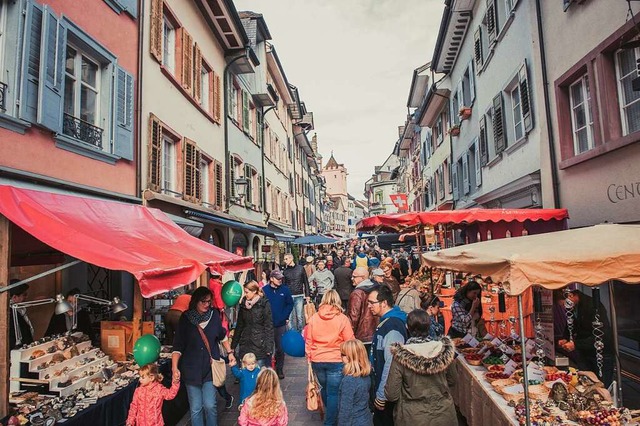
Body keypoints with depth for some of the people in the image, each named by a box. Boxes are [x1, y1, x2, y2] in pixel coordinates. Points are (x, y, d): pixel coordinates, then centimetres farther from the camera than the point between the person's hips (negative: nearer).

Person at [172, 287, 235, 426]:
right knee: (195, 408, 7)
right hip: (192, 369, 0)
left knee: (210, 405, -1)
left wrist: (230, 353, 12)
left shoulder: (214, 315, -5)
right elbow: (178, 345, -7)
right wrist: (175, 368, -15)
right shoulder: (186, 318, -9)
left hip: (210, 367, 1)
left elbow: (222, 336, 11)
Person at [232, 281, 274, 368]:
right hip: (246, 344, 5)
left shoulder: (264, 304, -7)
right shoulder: (243, 304, 8)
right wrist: (233, 345, 14)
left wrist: (269, 347, -12)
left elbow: (269, 326, -8)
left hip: (260, 345, -4)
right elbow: (239, 325, 14)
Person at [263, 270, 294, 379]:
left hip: (281, 324, 1)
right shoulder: (264, 290, -6)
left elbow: (290, 304, 5)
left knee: (280, 348, 7)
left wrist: (285, 316, -4)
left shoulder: (285, 290, 0)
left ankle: (279, 369, 23)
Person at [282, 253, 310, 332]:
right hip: (289, 296, 1)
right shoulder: (285, 270, 4)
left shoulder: (300, 268, 3)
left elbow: (306, 282, 6)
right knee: (290, 317, 2)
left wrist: (307, 295, 3)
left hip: (299, 296, 0)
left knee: (300, 316, 4)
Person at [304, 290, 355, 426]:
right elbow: (349, 342, -8)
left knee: (324, 388, 24)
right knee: (333, 393, 8)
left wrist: (310, 358, 14)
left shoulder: (313, 318, -4)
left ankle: (330, 414, 44)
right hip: (336, 361, -3)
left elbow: (308, 341, 1)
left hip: (317, 361, 4)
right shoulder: (342, 319, -11)